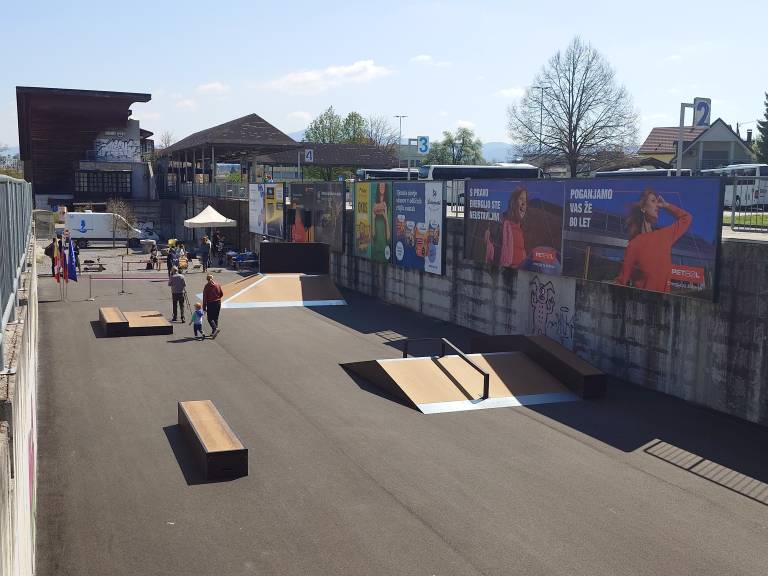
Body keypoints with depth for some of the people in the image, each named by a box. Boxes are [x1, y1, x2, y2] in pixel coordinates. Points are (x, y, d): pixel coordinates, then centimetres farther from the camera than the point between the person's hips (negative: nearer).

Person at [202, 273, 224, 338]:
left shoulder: (206, 287, -10)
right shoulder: (218, 284, -2)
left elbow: (204, 298, -9)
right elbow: (222, 294, 3)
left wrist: (204, 308, -6)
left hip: (210, 303, -4)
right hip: (218, 303, 4)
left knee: (210, 318, 3)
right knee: (216, 318, 14)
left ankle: (215, 328, -22)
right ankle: (213, 332, 17)